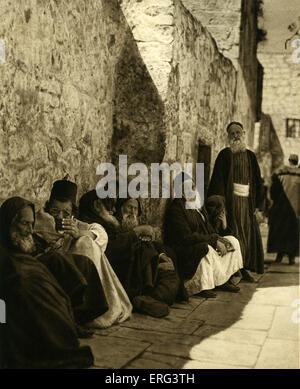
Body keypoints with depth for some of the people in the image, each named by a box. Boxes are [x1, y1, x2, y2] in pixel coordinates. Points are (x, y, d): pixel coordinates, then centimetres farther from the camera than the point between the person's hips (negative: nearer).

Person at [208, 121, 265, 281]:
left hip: (247, 200, 5)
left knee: (249, 234, 6)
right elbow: (218, 180, -7)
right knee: (233, 234, -4)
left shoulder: (250, 156, 12)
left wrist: (257, 203, 4)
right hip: (231, 200, -4)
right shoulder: (225, 154, 0)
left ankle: (244, 269, 16)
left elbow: (257, 181, 12)